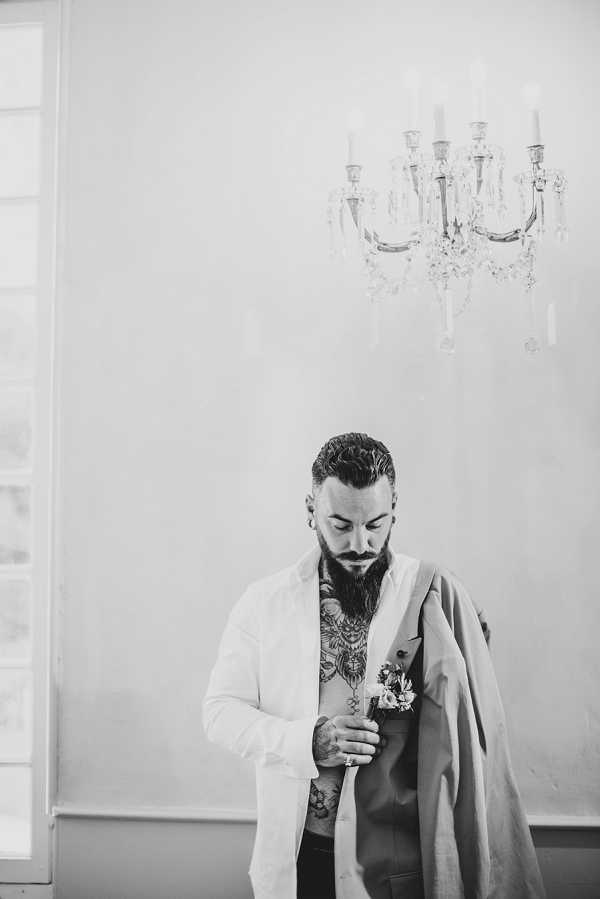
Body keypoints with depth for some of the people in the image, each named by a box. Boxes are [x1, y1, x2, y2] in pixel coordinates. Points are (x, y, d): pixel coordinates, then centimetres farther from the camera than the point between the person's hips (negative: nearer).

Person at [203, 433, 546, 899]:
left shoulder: (436, 596, -7)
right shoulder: (266, 602, -2)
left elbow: (478, 738, -7)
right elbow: (220, 711, 0)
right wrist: (306, 742, -17)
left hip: (405, 860, -1)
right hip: (300, 855, 2)